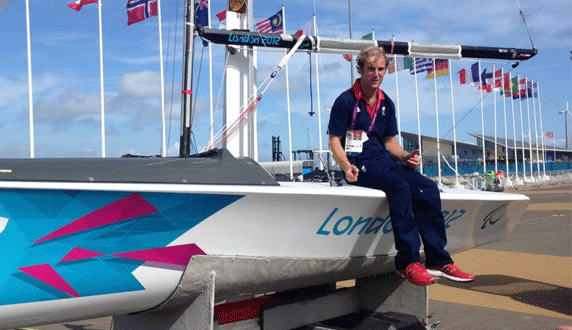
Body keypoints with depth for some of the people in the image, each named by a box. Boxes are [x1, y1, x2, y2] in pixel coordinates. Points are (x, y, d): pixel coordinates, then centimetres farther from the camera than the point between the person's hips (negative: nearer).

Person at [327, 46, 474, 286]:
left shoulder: (387, 104, 17)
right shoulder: (346, 101, -2)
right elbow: (334, 141, -5)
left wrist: (406, 157, 1)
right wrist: (346, 167, -23)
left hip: (384, 159, 7)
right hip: (359, 163, -6)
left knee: (428, 189, -14)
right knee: (400, 187, -33)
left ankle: (438, 261, -11)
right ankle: (407, 262, -27)